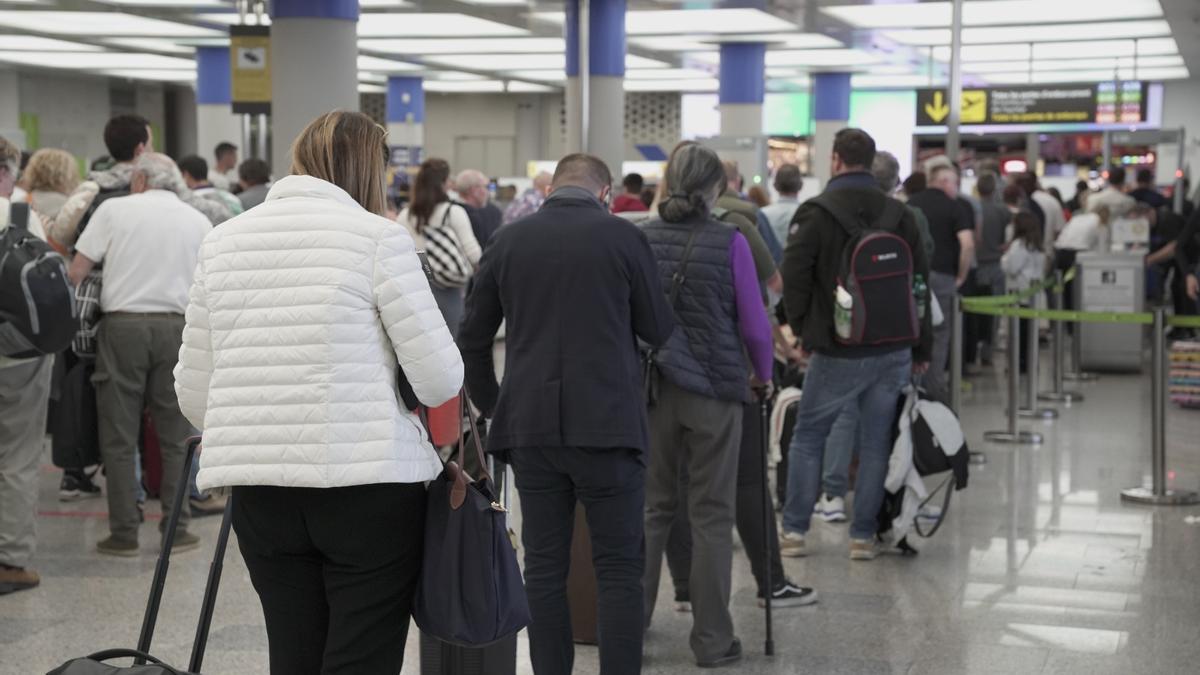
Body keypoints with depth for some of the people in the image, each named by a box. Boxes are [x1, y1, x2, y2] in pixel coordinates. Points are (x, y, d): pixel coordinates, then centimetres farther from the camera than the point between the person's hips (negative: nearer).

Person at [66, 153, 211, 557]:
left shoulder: (115, 209, 4)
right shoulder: (198, 221, 12)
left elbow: (76, 272, -1)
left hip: (122, 323, -2)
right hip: (176, 326, 2)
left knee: (119, 435, 4)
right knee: (175, 436, 8)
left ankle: (124, 533, 4)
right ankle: (176, 528, 9)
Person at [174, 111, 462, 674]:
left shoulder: (222, 241, 10)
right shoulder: (378, 236, -5)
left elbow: (193, 392, 12)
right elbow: (441, 379, -6)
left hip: (258, 490, 5)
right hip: (368, 481, -5)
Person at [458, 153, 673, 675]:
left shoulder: (508, 241, 5)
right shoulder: (622, 236, -4)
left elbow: (472, 339, 10)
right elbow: (659, 331, 4)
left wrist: (492, 407, 21)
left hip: (530, 425, 3)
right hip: (607, 424, -3)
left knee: (544, 568, 9)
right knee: (620, 569, 4)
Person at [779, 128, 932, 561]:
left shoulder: (816, 214, -7)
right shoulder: (899, 214, 5)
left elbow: (794, 277, -10)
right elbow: (920, 281, 9)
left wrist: (804, 330, 5)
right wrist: (921, 349, 14)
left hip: (837, 352, -3)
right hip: (894, 352, 3)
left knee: (807, 437, 10)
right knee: (876, 443, 8)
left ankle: (794, 531, 9)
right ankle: (864, 536, 10)